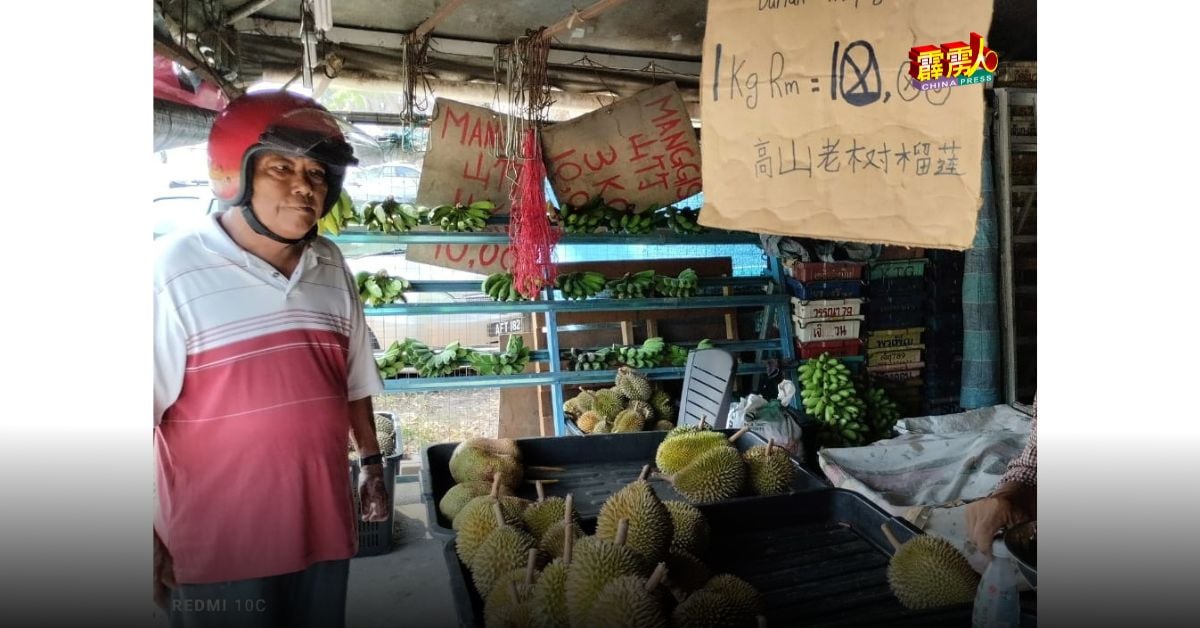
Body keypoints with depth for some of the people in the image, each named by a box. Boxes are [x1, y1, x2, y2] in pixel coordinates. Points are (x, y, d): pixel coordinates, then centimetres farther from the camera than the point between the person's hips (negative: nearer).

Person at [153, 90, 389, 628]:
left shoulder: (331, 268, 3)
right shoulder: (175, 270, -14)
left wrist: (372, 464, 14)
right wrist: (149, 543, -9)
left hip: (323, 527, 5)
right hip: (219, 542, -5)